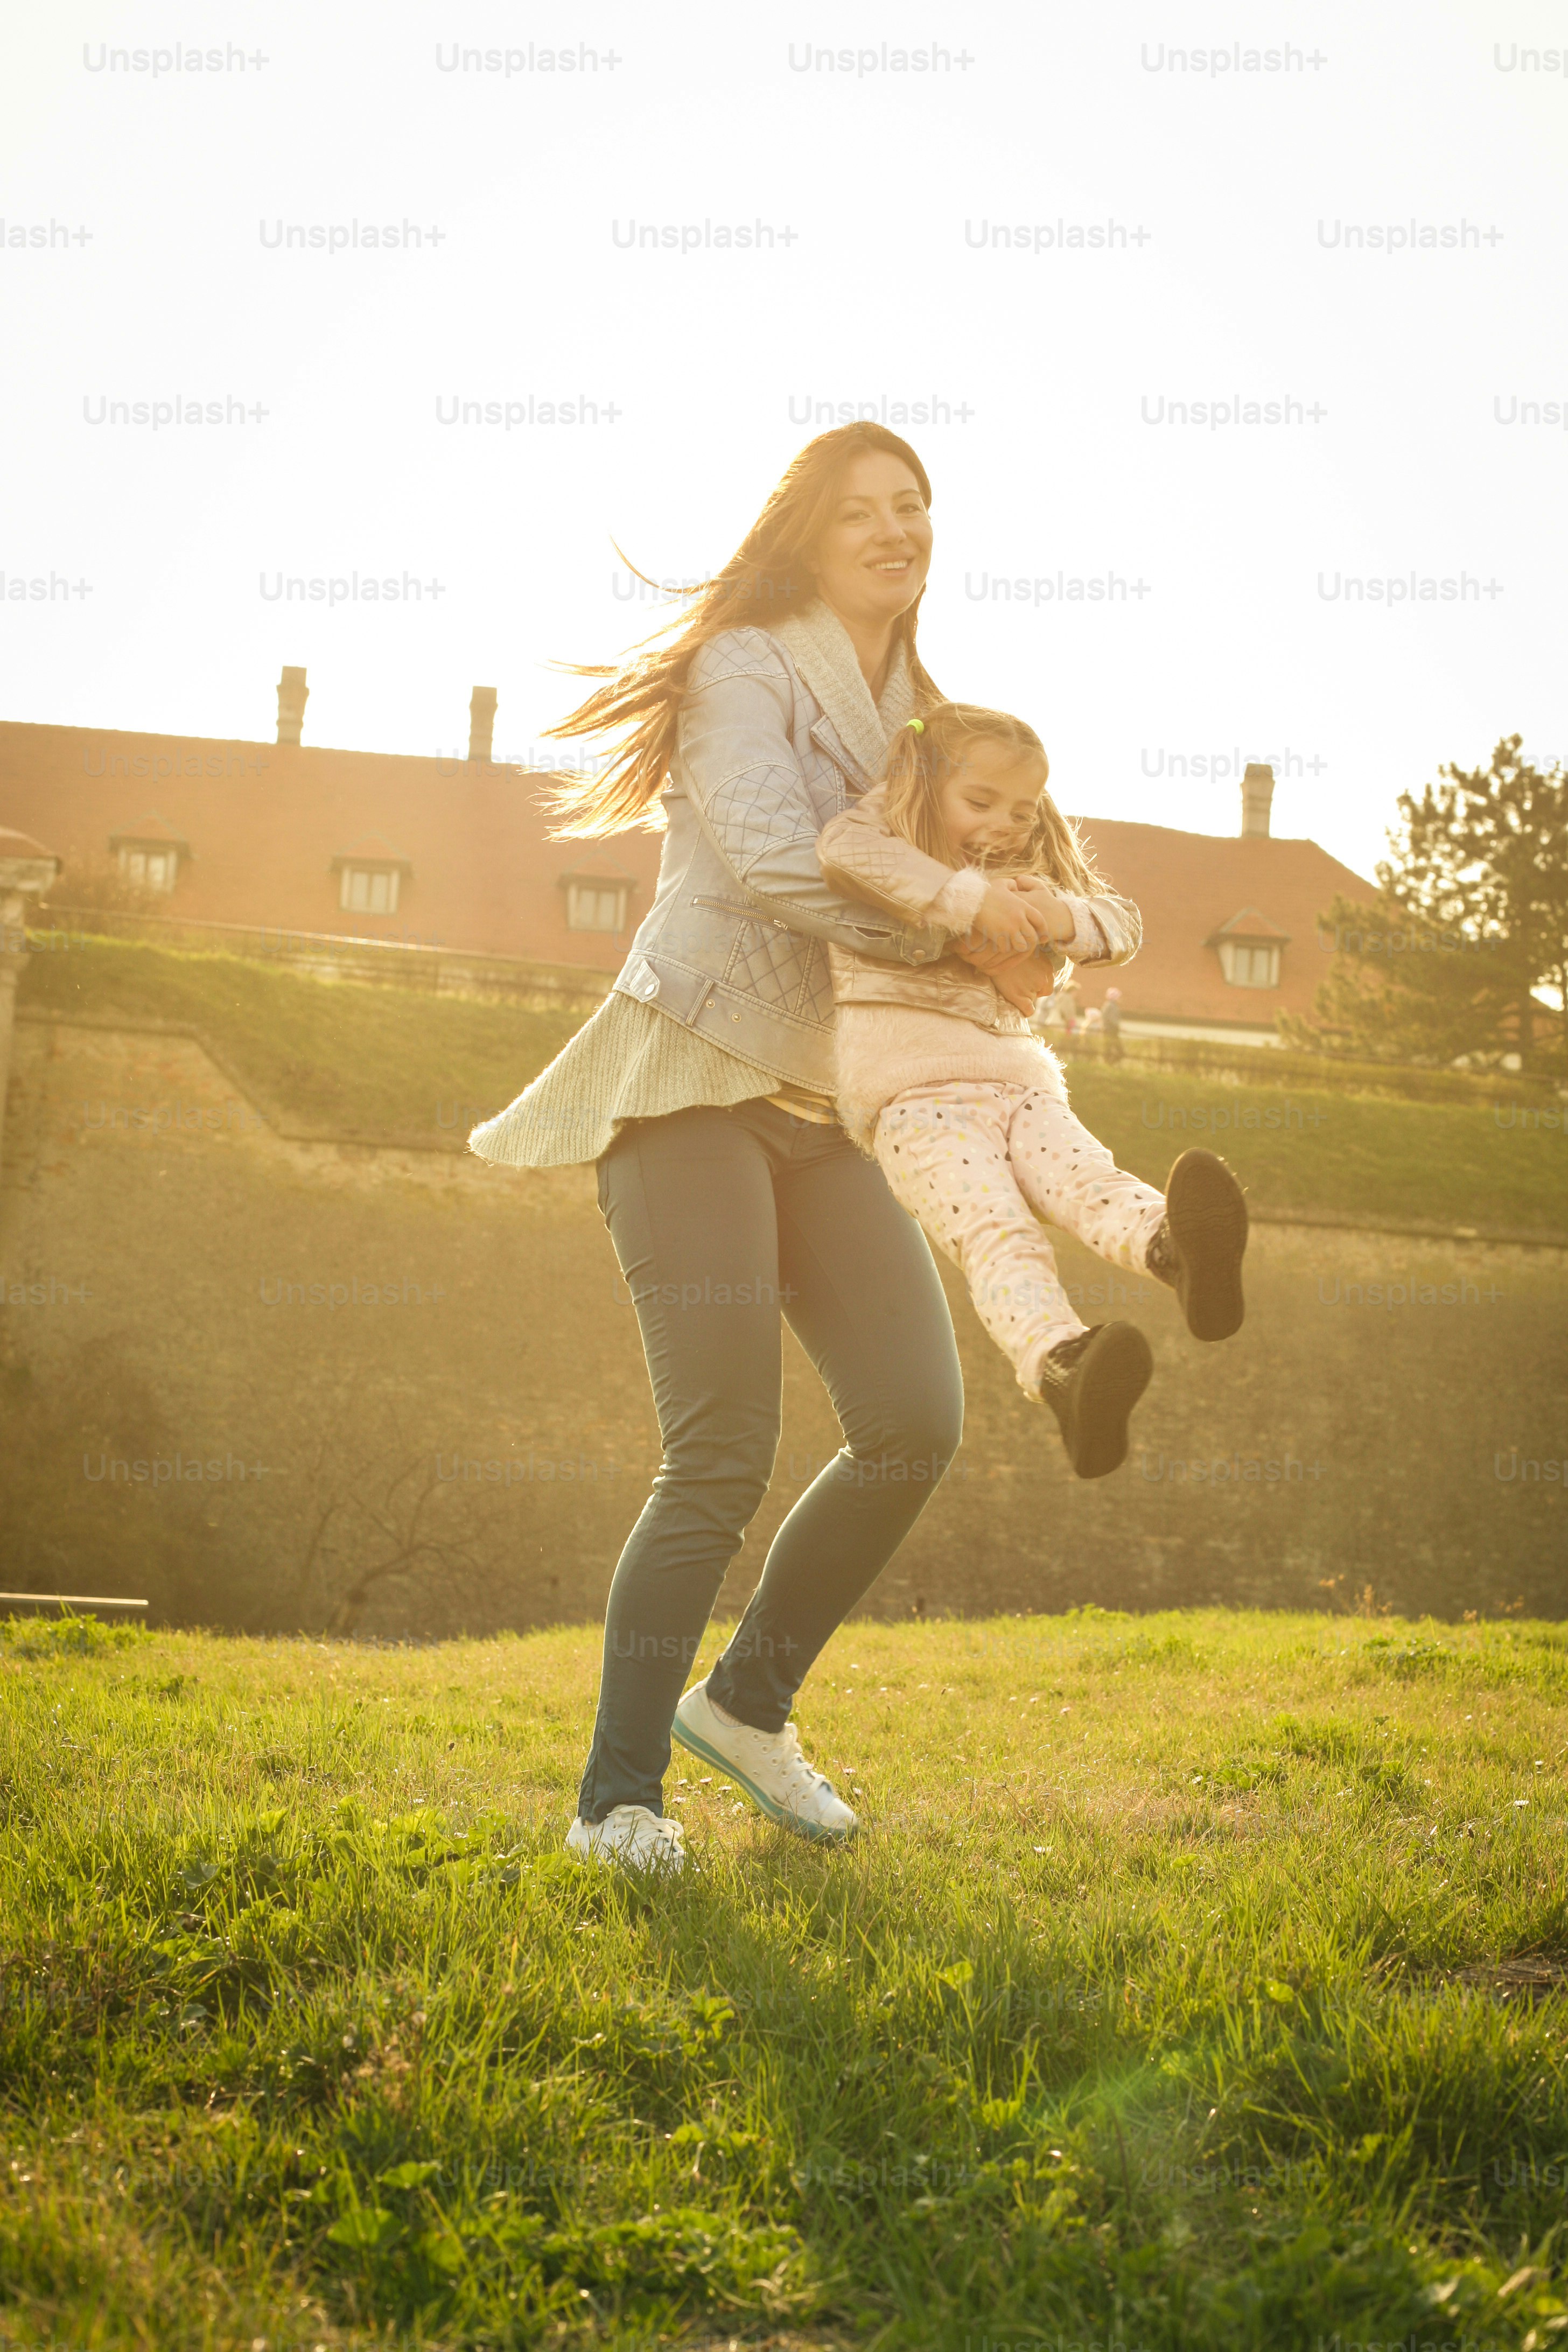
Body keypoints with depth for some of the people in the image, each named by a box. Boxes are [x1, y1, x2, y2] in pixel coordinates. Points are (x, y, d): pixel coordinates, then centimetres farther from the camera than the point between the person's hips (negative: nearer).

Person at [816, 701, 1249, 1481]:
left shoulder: (1029, 877, 28)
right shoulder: (883, 836, 9)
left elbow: (1122, 925, 21)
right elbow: (843, 849, -16)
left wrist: (1064, 917, -4)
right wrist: (972, 898, -19)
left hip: (1017, 1080, 5)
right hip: (915, 1091, -5)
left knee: (1088, 1178, -28)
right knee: (993, 1225, -30)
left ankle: (1174, 1247, -59)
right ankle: (1059, 1369, -56)